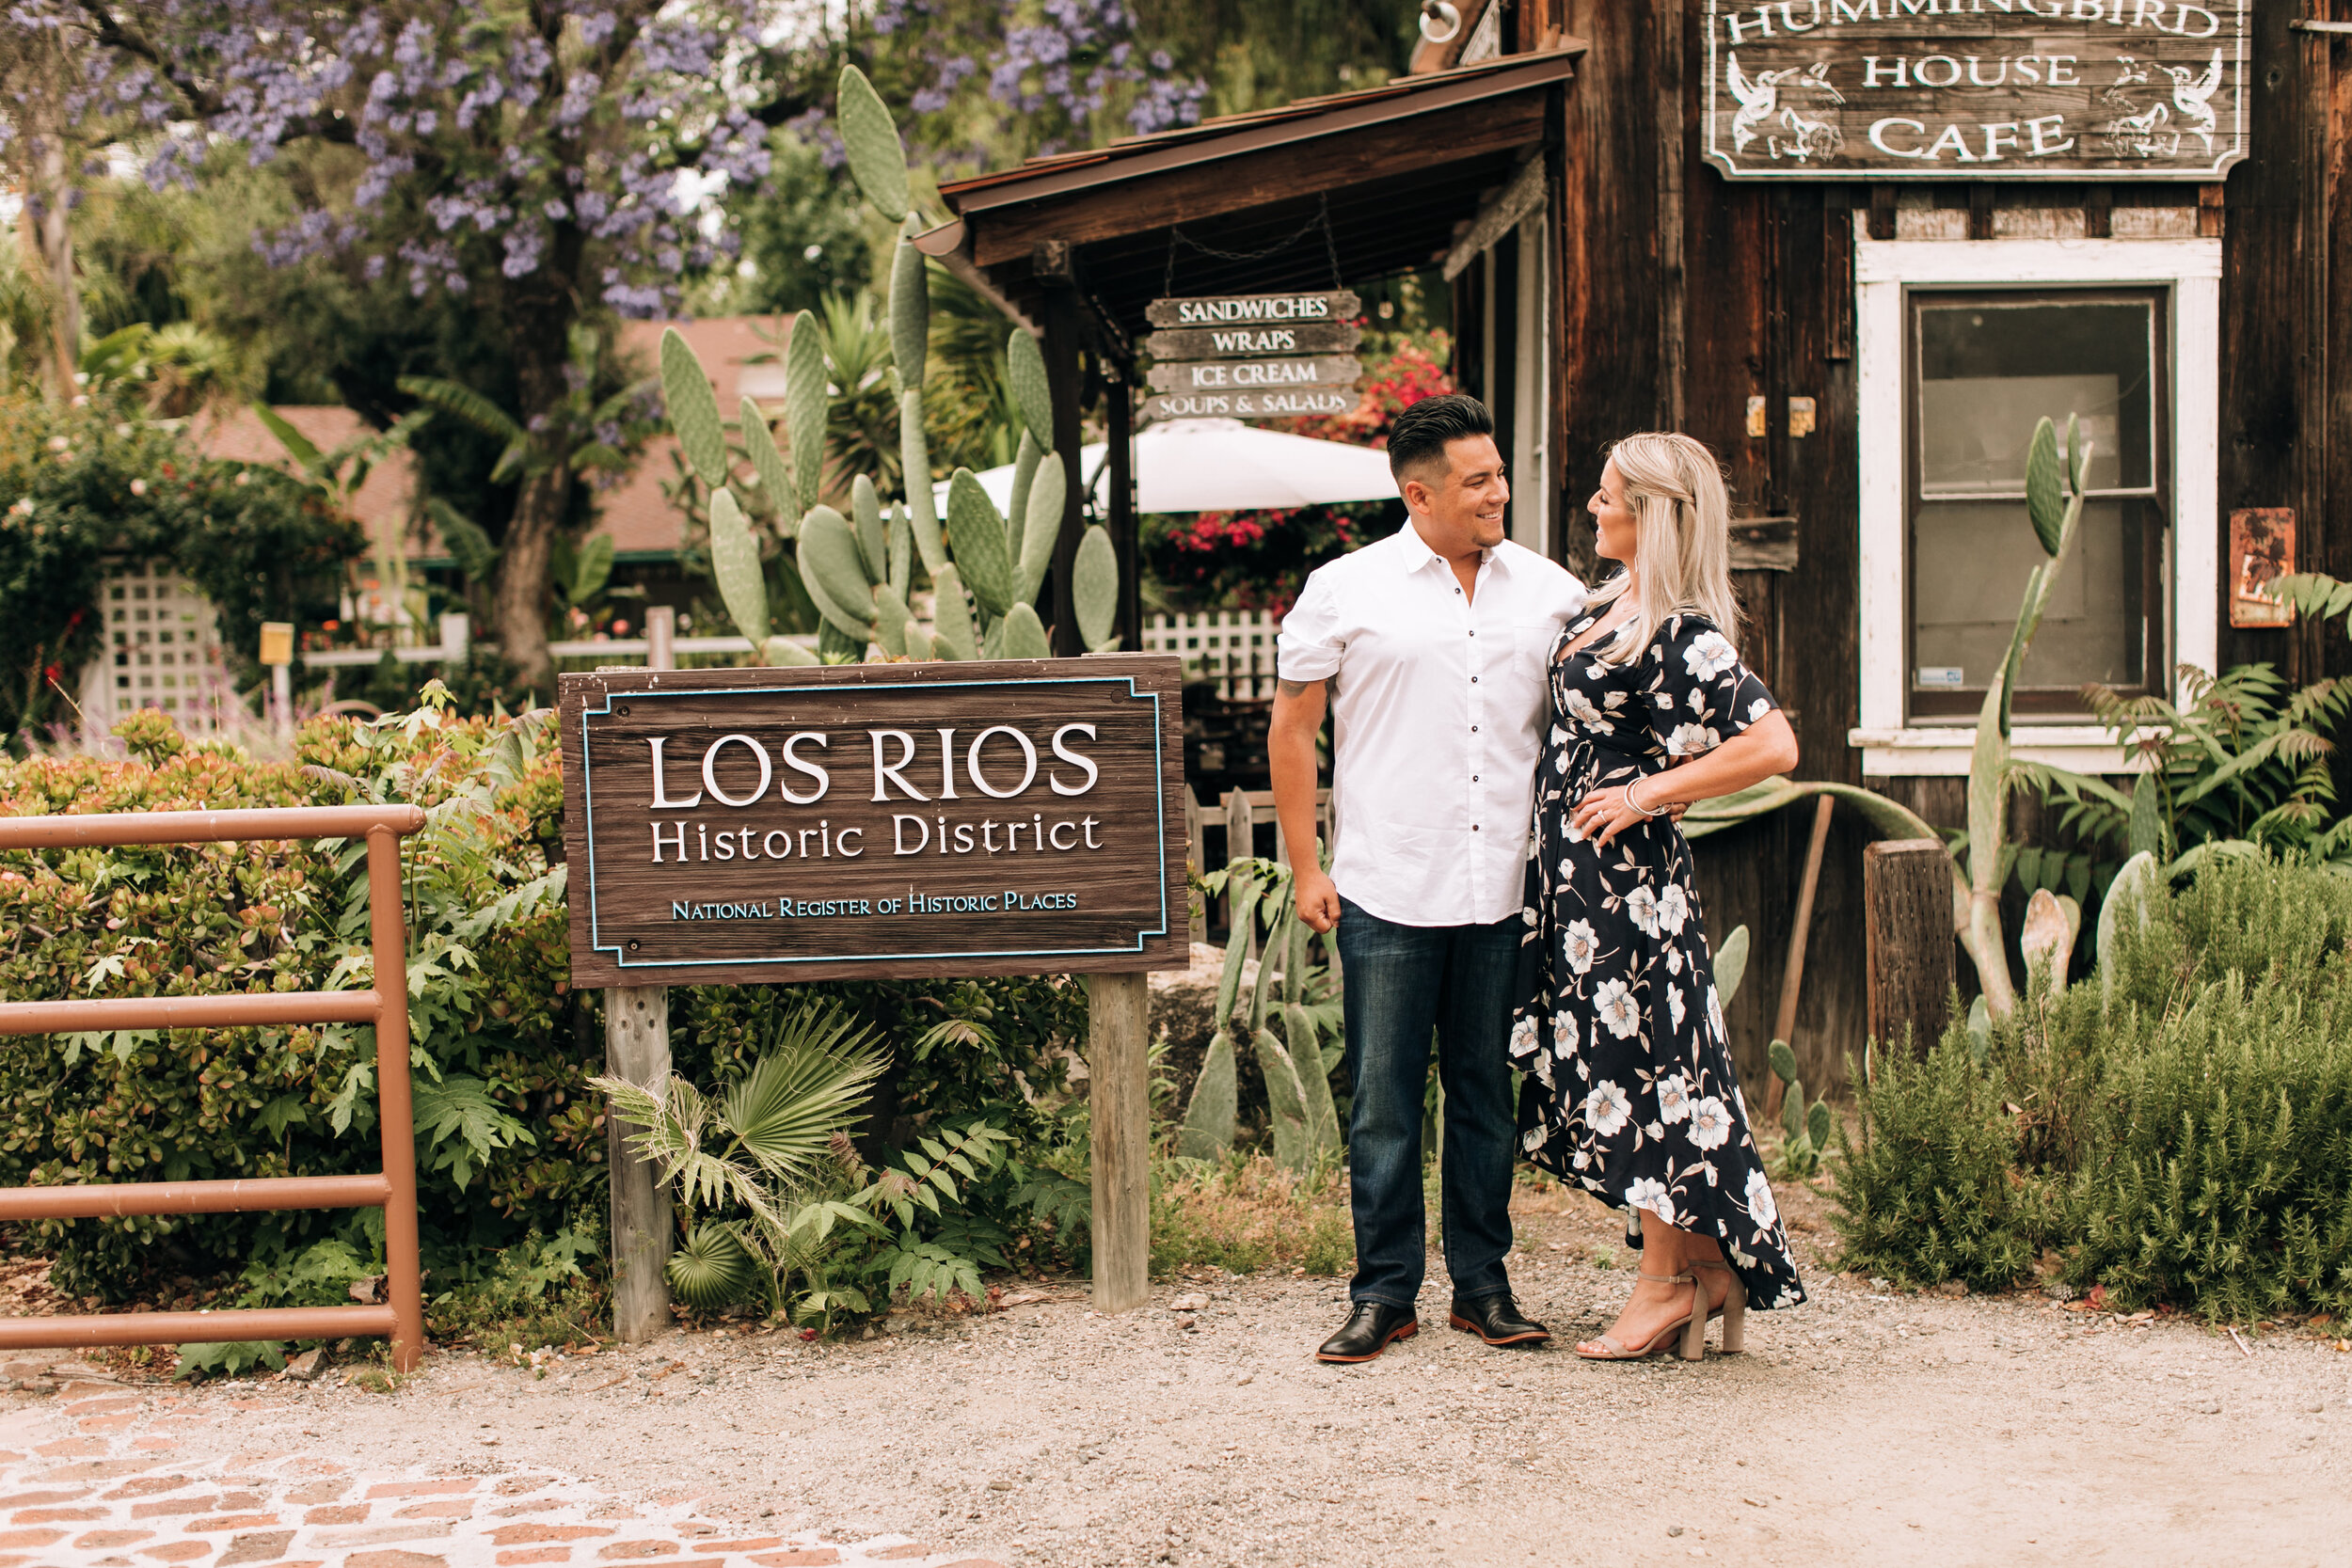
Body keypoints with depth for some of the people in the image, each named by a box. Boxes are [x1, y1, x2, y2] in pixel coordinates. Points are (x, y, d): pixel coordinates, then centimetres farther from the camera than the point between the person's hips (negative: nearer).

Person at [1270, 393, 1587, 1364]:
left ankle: (1483, 1286, 20)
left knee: (1488, 1096, 10)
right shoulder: (1346, 591, 0)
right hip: (1388, 896, -2)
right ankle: (1384, 1294, 12)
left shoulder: (1551, 592, 8)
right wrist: (1308, 868, 1)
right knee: (1384, 1103, 2)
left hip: (1505, 896, 2)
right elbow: (1291, 729, 5)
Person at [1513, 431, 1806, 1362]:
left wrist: (1647, 794, -19)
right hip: (1578, 870, 10)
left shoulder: (1681, 636, -17)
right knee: (1613, 1065, 11)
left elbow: (1773, 745, -25)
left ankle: (1669, 1282, 8)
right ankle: (1709, 1270, 19)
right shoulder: (1611, 606, 11)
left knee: (1639, 1062, -2)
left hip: (1628, 875, -10)